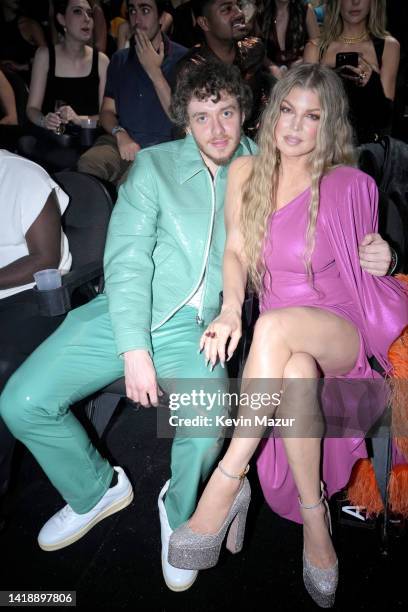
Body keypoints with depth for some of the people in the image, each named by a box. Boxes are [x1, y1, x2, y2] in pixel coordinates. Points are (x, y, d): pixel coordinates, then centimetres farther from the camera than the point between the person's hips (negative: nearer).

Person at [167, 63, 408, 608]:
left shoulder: (350, 186, -3)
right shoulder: (246, 172, 6)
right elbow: (236, 251, 2)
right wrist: (230, 310, -14)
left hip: (342, 331, -2)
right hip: (281, 342, 3)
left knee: (276, 326, -38)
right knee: (297, 371, -36)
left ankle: (227, 485, -28)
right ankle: (315, 523, -18)